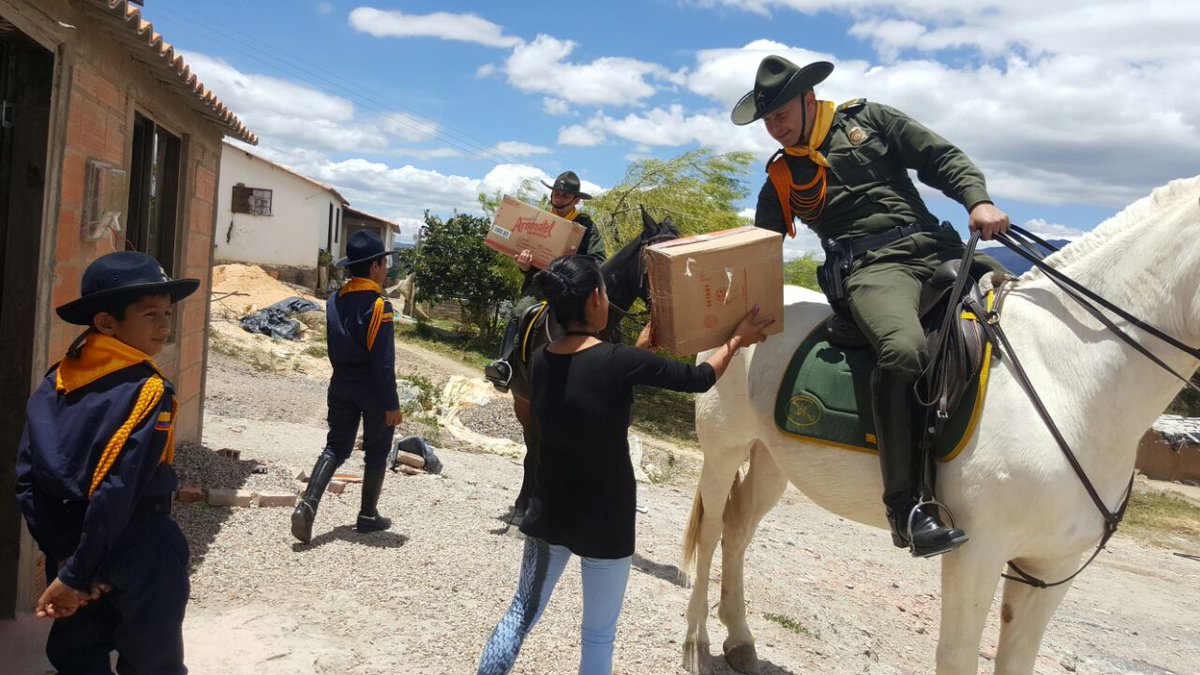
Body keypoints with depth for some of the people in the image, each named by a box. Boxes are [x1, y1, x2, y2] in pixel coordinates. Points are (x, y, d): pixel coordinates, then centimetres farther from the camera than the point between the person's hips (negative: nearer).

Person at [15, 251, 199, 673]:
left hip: (72, 544, 6)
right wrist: (75, 575, -15)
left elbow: (27, 479, -3)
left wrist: (65, 558, -4)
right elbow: (116, 490, -24)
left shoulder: (56, 382, 0)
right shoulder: (147, 389, -19)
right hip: (138, 550, -6)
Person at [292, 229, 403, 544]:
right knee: (376, 452, 11)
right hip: (373, 390, -6)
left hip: (341, 385, 6)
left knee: (336, 447, 13)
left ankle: (308, 503, -5)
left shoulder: (334, 301, 4)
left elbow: (334, 348, 12)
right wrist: (392, 404, -14)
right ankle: (368, 515, 20)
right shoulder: (378, 305, -17)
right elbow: (384, 362, -18)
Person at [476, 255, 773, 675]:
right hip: (605, 520, -4)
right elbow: (698, 379, -7)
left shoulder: (541, 361, -4)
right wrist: (738, 339, 8)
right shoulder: (620, 361, -20)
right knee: (598, 636, 13)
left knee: (522, 613, 21)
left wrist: (641, 348, 18)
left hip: (549, 511, 5)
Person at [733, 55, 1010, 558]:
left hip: (938, 250, 4)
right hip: (868, 267, -4)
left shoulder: (869, 121, 17)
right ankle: (905, 504, -30)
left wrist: (978, 200, -7)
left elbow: (943, 159, 12)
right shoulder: (781, 179, 17)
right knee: (902, 350, -33)